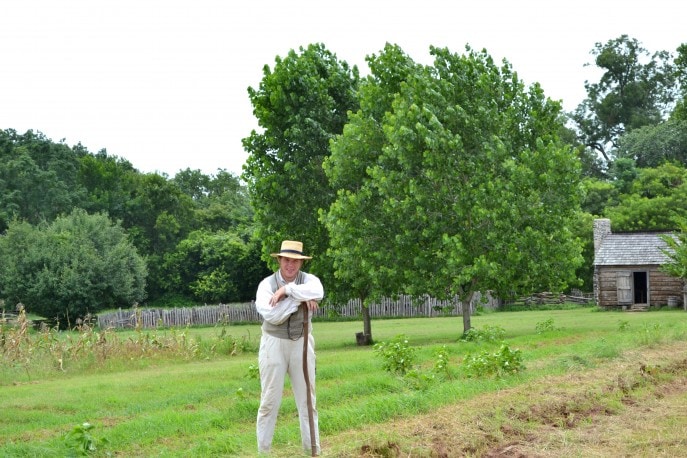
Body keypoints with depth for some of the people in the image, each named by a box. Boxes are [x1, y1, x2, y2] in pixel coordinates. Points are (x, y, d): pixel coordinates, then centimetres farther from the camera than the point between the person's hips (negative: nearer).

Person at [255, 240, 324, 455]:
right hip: (274, 344, -2)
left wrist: (287, 290, -26)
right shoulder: (267, 284, -6)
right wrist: (299, 299, -19)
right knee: (270, 401, 2)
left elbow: (317, 292, -27)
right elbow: (272, 315, -21)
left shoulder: (309, 279, -2)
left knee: (307, 400, 7)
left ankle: (313, 451, 15)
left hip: (302, 344, 2)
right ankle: (263, 451, 11)